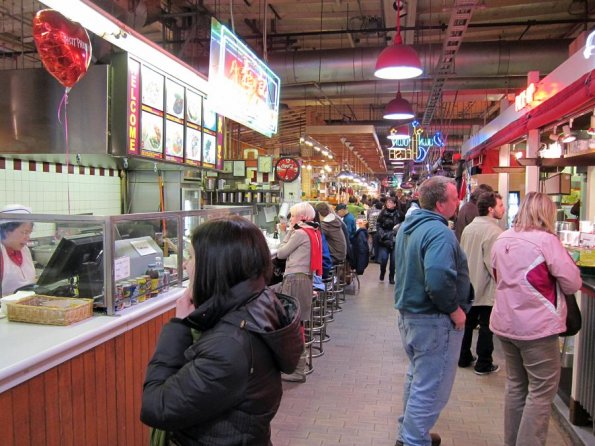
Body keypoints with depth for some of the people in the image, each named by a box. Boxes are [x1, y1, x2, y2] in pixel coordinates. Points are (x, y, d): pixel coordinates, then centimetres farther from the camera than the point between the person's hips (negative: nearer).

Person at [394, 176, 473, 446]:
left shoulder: (407, 226, 8)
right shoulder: (439, 232, -23)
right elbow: (439, 279, -35)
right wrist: (454, 309, -21)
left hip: (409, 312, 10)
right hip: (434, 321, -10)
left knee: (417, 377, 25)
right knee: (431, 388, 3)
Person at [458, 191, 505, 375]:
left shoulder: (468, 228, 6)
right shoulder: (493, 231, -20)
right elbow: (494, 263, -24)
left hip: (468, 286, 8)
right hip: (486, 288, -7)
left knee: (467, 322, 17)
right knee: (486, 326, 5)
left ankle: (464, 357, 28)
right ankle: (483, 364, 14)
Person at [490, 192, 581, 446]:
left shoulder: (501, 240, 6)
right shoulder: (546, 240, -14)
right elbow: (572, 284, -10)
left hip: (505, 324, 7)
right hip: (537, 327, -7)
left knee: (516, 385, 19)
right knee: (542, 391, 5)